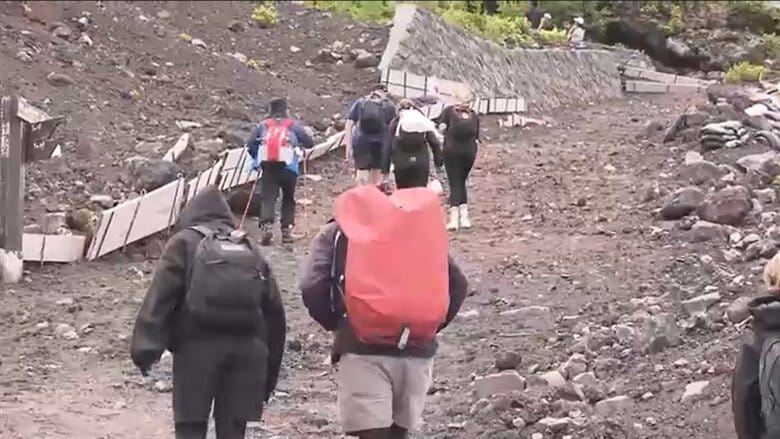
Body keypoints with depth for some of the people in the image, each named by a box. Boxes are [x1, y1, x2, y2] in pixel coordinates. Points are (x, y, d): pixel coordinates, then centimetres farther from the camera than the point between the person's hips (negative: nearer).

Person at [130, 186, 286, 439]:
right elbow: (274, 312, 20)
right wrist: (270, 370, 23)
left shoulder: (185, 242, 12)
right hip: (247, 348, 3)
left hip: (198, 346, -3)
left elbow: (159, 298, -3)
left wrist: (146, 348, -9)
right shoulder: (250, 250, 24)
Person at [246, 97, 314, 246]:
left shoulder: (262, 125, 14)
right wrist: (299, 144, 26)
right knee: (288, 199, 15)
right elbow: (309, 143, 5)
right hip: (288, 166, 0)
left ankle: (267, 226, -26)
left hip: (268, 167, 0)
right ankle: (286, 230, 8)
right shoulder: (293, 125, 11)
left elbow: (250, 144, 5)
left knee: (267, 198, -3)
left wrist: (257, 159, 20)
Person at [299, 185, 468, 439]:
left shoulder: (337, 231, 12)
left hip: (363, 347, -4)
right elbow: (457, 284, 11)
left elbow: (312, 287, -5)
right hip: (418, 347, 4)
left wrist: (336, 323, 9)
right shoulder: (418, 227, 21)